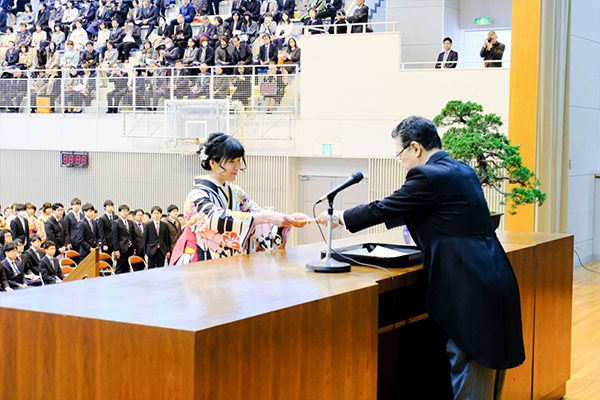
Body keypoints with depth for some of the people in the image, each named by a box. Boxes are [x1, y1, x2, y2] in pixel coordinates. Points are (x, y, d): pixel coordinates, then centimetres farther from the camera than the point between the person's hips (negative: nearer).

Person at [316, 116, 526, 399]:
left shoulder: (427, 176, -12)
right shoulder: (462, 170, 16)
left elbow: (382, 209, -3)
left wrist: (341, 217, 13)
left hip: (472, 288, -9)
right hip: (494, 278, 9)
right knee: (489, 362, 15)